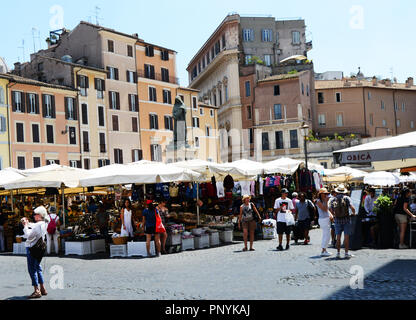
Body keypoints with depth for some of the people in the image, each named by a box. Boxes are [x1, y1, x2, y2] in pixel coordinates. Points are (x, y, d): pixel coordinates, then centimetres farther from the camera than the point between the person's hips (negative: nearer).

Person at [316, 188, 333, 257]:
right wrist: (326, 201, -18)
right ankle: (323, 251, -9)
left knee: (325, 236, 13)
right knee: (327, 236, -11)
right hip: (323, 220, -9)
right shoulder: (318, 201, -11)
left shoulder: (324, 201, 14)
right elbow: (325, 209, -20)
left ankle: (325, 250, 19)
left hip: (327, 219, 9)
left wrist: (331, 215, 3)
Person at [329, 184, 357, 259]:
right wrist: (354, 213, 5)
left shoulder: (333, 199, 4)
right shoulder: (347, 198, -2)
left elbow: (330, 209, -7)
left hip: (337, 220, 2)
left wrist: (334, 214, 9)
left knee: (338, 237, 7)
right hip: (346, 219, -2)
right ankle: (347, 253, 2)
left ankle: (338, 253, 8)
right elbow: (352, 207, -14)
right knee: (346, 237, 1)